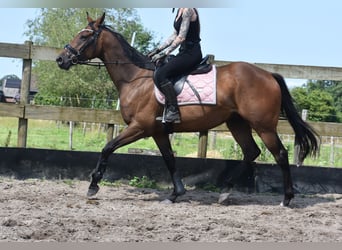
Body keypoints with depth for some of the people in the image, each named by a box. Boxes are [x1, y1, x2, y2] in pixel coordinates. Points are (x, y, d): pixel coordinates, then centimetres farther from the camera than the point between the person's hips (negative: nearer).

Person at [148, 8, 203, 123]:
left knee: (161, 75, -21)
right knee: (158, 73, 8)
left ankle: (174, 112, -20)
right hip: (185, 52, 10)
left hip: (191, 52, -10)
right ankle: (168, 112, 4)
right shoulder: (180, 10, 15)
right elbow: (174, 35, 20)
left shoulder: (187, 10, -15)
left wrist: (164, 53, -16)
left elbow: (181, 38, -18)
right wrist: (158, 49, 15)